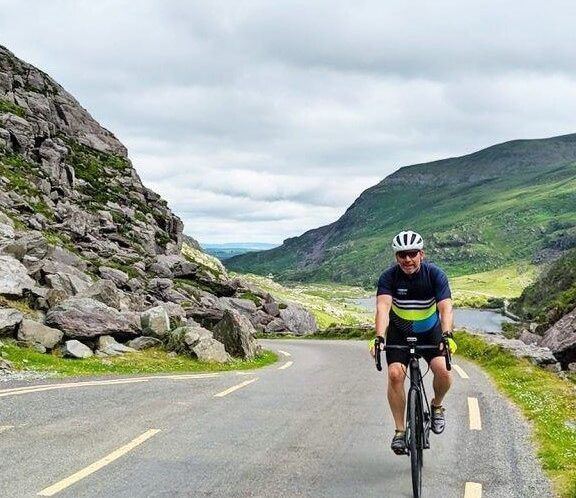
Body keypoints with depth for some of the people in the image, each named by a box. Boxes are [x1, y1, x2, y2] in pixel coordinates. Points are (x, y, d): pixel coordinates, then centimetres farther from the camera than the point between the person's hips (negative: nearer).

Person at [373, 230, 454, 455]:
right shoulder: (389, 277, -21)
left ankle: (436, 405, 11)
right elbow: (383, 307, -34)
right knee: (395, 374, -19)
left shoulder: (435, 274, -21)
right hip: (399, 333, 0)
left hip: (430, 331, 0)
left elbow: (446, 307, -32)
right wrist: (379, 337, -51)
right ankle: (400, 430, -5)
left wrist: (447, 334, -49)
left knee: (443, 371, -21)